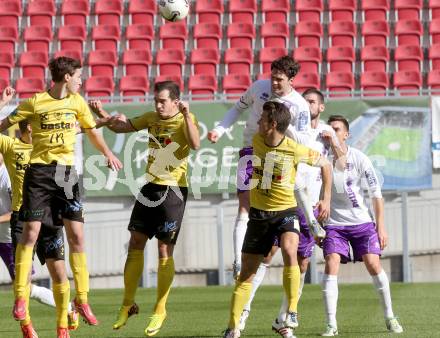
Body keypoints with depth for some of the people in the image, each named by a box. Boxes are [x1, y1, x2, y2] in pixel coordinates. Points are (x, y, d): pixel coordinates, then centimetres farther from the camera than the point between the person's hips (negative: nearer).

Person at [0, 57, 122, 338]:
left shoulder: (77, 102, 8)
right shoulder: (35, 103, -5)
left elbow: (92, 131, 23)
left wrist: (108, 153, 16)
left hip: (66, 172, 3)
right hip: (39, 171, -3)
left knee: (76, 235, -2)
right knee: (31, 233, -8)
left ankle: (82, 298, 5)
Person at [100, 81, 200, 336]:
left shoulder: (186, 120, -9)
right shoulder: (152, 118, 9)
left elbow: (195, 144, -27)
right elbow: (121, 127, 15)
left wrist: (187, 115, -33)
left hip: (174, 190, -6)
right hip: (150, 187, 6)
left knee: (165, 250, -3)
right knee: (136, 244, 5)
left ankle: (160, 310, 8)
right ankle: (128, 304, 15)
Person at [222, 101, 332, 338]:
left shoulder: (295, 150, -16)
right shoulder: (256, 141, -4)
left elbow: (325, 165, -1)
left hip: (285, 212, -4)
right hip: (258, 213, 4)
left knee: (289, 250, -33)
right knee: (246, 272, 7)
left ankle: (292, 313, -23)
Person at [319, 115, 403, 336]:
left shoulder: (359, 159, -7)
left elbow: (376, 194, -2)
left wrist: (380, 227, -4)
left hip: (362, 222, 0)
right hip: (334, 224, 1)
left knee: (373, 264, -9)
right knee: (331, 266, -15)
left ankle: (390, 317, 10)